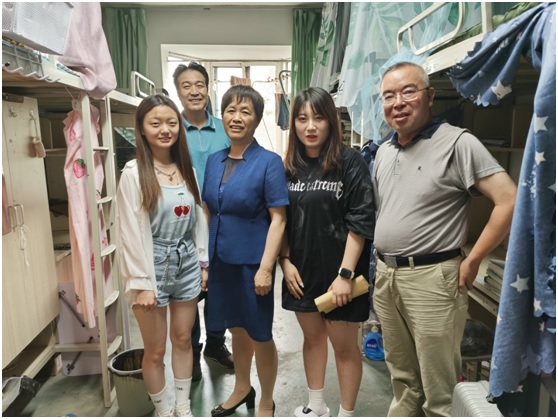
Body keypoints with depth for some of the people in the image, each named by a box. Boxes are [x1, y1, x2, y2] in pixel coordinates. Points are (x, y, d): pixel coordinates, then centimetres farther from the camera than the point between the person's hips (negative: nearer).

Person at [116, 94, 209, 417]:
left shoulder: (187, 169, 5)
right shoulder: (134, 173, -11)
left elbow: (199, 220, 8)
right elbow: (132, 232, -14)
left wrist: (203, 263, 8)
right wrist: (141, 282, -15)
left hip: (186, 264, 5)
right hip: (154, 265, -4)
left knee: (183, 340, 17)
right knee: (156, 349, 9)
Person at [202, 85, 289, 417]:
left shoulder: (269, 162, -11)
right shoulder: (214, 160, 5)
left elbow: (278, 218, -14)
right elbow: (209, 212, 11)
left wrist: (266, 267, -18)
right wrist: (204, 257, 9)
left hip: (252, 261, -5)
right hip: (222, 259, 5)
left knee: (259, 334, 10)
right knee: (236, 328, 21)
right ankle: (242, 389, 44)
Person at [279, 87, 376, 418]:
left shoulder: (350, 161, -10)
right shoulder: (291, 166, 4)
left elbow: (360, 221, -14)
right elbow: (281, 220, 9)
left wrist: (346, 273, -18)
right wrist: (285, 261, 0)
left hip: (337, 271, -5)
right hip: (302, 270, 5)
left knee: (345, 345, 9)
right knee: (312, 336, 20)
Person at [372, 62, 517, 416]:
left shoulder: (456, 143, -12)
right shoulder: (383, 151, 11)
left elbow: (510, 201, -17)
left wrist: (472, 262, -14)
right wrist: (383, 263, 12)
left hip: (430, 277, -7)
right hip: (386, 275, 7)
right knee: (402, 377, 23)